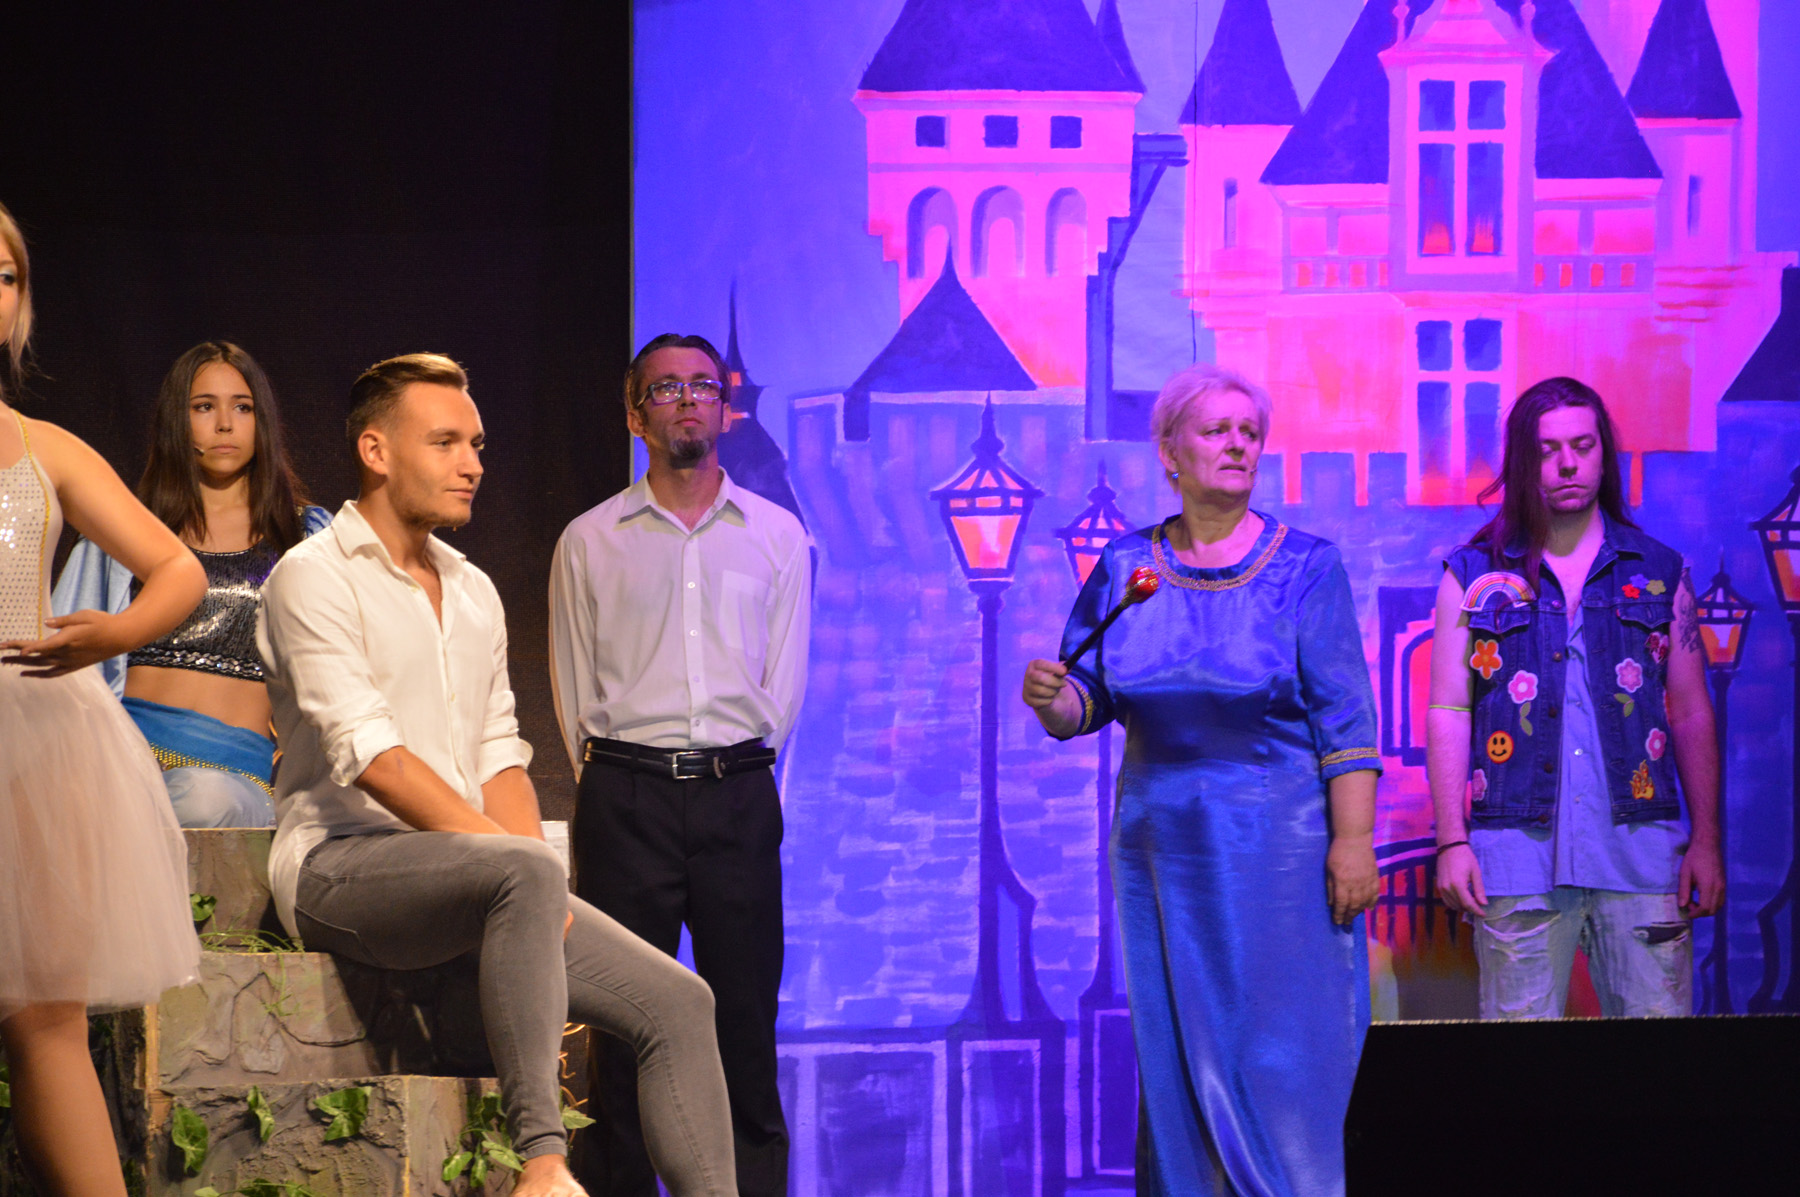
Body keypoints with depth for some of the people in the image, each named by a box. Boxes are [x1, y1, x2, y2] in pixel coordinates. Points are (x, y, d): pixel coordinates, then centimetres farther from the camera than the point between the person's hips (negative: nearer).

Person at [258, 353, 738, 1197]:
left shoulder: (475, 594, 20)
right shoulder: (314, 578, -5)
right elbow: (371, 755, -16)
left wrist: (542, 890, -1)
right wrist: (512, 853, -21)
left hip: (460, 876, 8)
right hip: (340, 865, -8)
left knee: (676, 1001, -7)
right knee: (525, 872, -38)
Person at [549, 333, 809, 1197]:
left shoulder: (777, 535, 11)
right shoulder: (589, 542, 8)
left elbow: (784, 683, 11)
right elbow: (575, 688, 9)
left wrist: (735, 772, 5)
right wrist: (614, 785, 4)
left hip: (739, 794, 1)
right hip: (626, 799, -1)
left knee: (746, 1021, 0)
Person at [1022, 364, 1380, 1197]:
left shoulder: (1304, 565, -2)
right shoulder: (1125, 566, 6)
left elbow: (1346, 719, -6)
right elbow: (1090, 700, 9)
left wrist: (1353, 839, -13)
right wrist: (1052, 701, -14)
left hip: (1278, 840, -3)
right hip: (1161, 839, 3)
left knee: (1283, 1054, -3)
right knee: (1177, 1053, 6)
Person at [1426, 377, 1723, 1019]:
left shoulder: (1660, 574, 12)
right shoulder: (1475, 577, 8)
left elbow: (1691, 715, 12)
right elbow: (1448, 713, 5)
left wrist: (1705, 842, 3)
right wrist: (1452, 841, -4)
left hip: (1640, 845, 1)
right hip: (1517, 852, -1)